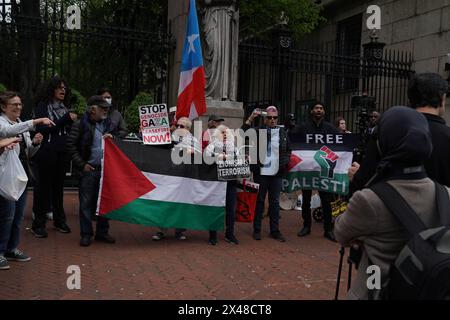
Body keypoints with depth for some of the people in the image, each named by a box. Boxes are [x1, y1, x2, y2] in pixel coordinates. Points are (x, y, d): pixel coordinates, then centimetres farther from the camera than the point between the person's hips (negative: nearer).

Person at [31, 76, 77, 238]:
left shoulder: (65, 107, 12)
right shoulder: (43, 106, -3)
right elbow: (43, 129, -14)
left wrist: (72, 121, -4)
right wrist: (65, 119, -17)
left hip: (62, 152, 5)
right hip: (47, 151, -5)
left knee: (58, 185, 12)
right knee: (44, 185, 0)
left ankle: (59, 220, 21)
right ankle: (38, 223, 8)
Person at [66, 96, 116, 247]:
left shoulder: (108, 124, 11)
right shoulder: (80, 125, -5)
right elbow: (71, 145, -6)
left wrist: (111, 139, -1)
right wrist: (82, 165, -9)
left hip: (105, 169, 5)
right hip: (89, 170, -4)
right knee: (86, 203, 2)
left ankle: (102, 232, 22)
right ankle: (86, 234, 13)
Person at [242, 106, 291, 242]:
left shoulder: (283, 132, 10)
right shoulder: (257, 131, -1)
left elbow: (288, 150, 18)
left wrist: (286, 162, 3)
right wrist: (250, 119, -18)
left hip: (277, 173, 3)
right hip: (261, 172, -3)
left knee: (275, 202, 10)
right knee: (259, 201, 7)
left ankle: (275, 230, 19)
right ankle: (257, 230, 17)